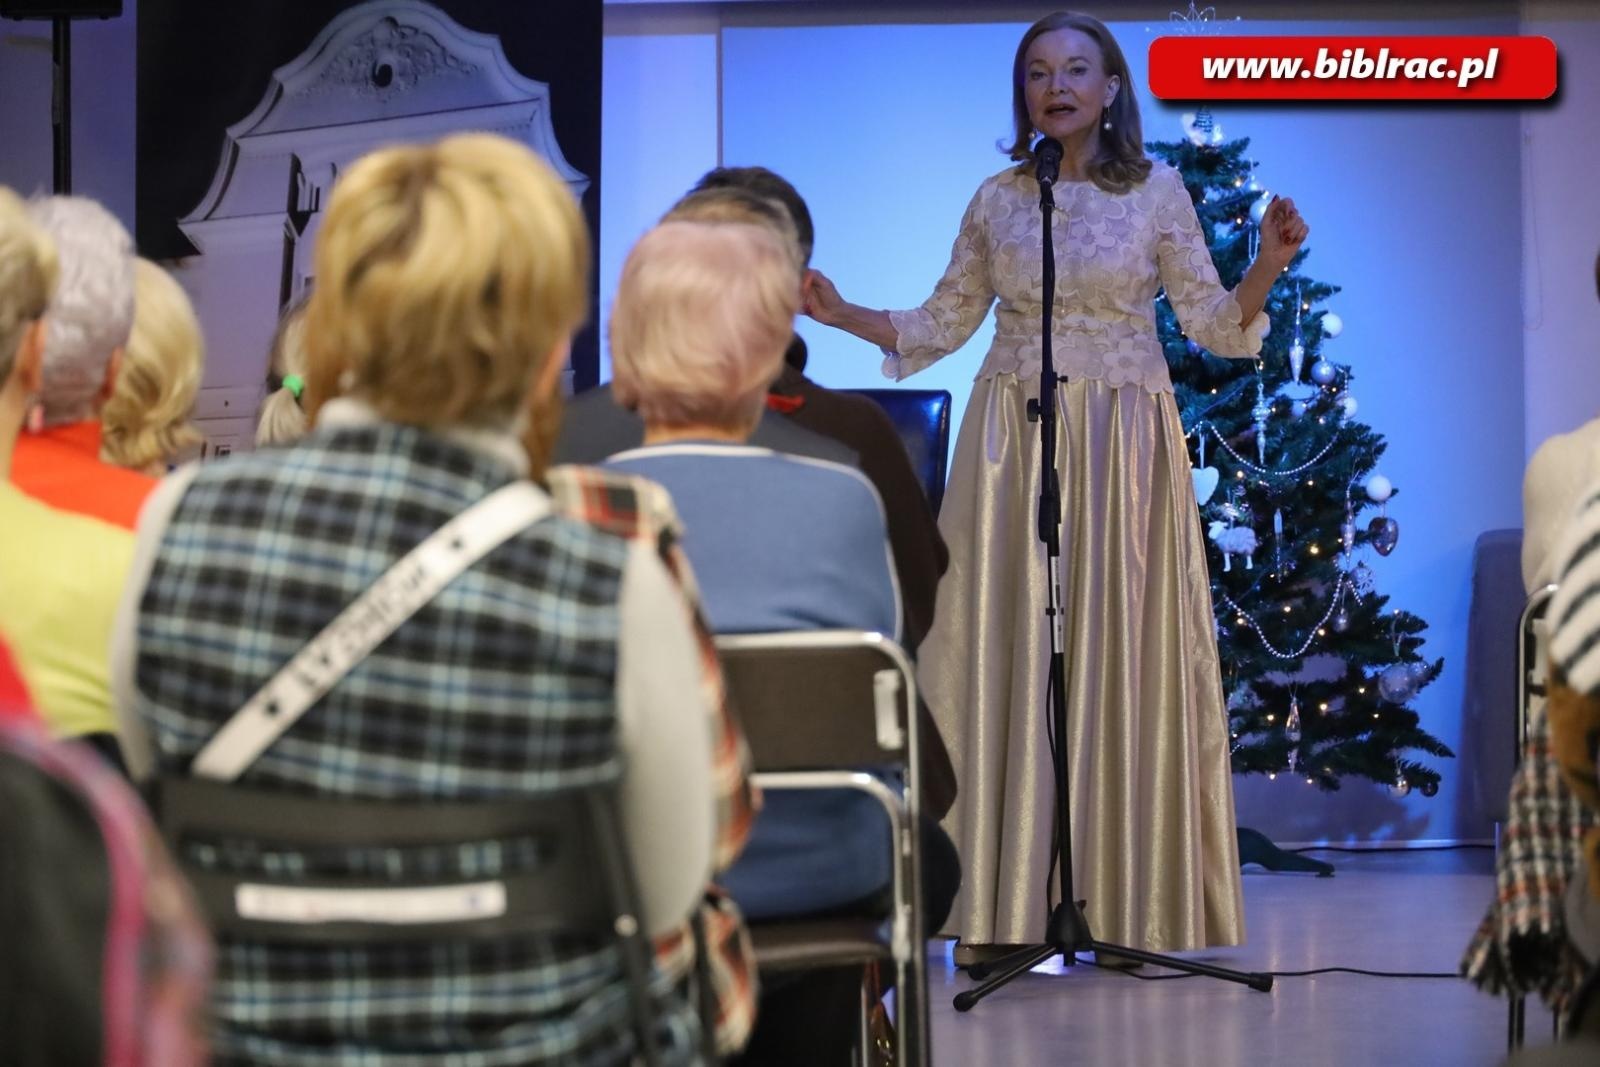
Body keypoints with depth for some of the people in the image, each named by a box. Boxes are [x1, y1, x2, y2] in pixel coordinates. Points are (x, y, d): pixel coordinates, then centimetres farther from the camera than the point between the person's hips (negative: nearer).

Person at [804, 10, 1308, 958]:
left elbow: (1214, 324, 1)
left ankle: (1127, 904, 4)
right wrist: (843, 315, 3)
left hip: (1123, 447, -2)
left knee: (1119, 660, -3)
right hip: (1013, 445, 2)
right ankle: (1011, 905, 5)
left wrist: (1270, 267, -16)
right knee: (1008, 659, -1)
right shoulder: (997, 200, 9)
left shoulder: (1157, 191, 2)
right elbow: (943, 326, 13)